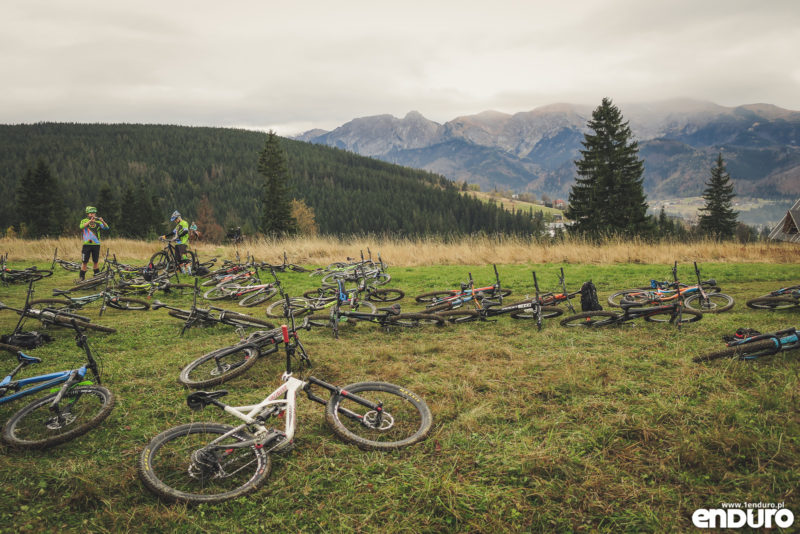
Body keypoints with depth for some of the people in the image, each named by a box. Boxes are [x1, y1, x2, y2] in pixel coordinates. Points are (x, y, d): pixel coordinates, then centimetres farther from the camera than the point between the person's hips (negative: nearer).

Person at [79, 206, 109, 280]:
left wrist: (102, 221, -28)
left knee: (95, 262, 8)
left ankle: (97, 276, 17)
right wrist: (90, 221, -30)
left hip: (96, 244, 1)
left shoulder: (98, 222, 5)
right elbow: (81, 227, -19)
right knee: (85, 262, -1)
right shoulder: (84, 221, 2)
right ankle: (82, 277, 6)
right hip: (87, 244, -1)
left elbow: (106, 227, -9)